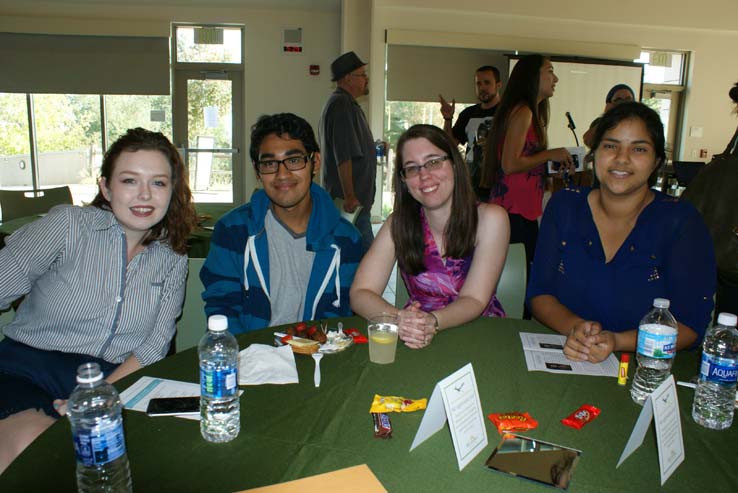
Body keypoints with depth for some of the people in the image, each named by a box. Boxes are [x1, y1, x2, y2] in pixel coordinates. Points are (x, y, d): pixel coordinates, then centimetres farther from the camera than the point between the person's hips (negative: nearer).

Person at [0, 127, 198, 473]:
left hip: (115, 383, 2)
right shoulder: (68, 224, -3)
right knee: (29, 443, -32)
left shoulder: (172, 259, 6)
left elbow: (154, 345, 2)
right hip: (28, 365, -2)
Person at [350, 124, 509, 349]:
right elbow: (360, 293, -11)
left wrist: (432, 322, -33)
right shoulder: (398, 224, -5)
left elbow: (474, 300, -14)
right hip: (417, 343, 1)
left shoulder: (490, 218, -9)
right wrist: (399, 320, -31)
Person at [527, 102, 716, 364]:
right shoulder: (564, 206, 2)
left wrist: (616, 341, -22)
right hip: (558, 361, 1)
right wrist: (574, 327, -18)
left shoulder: (680, 221, -4)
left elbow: (691, 324, -7)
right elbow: (539, 293, 2)